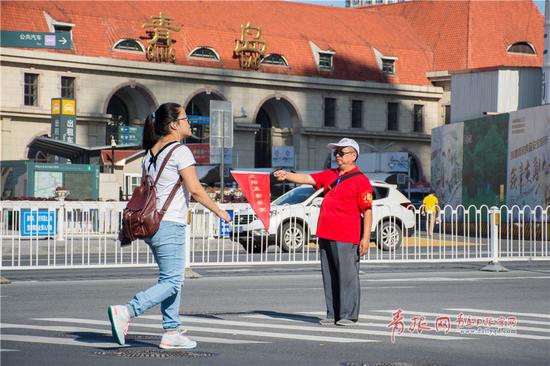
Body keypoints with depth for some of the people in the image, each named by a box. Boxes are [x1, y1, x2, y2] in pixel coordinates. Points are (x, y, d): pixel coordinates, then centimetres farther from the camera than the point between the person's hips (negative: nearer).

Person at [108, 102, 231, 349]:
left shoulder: (150, 153, 14)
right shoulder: (180, 152, -11)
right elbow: (195, 190, -15)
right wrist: (219, 212, -5)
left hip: (151, 224, 9)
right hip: (170, 226, -9)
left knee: (172, 280, 15)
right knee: (171, 282, -7)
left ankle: (171, 332, 15)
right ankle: (126, 312, -20)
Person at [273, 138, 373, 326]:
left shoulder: (360, 180, -5)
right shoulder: (330, 175, 18)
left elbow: (367, 211, -8)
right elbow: (308, 179, 10)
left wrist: (366, 238, -14)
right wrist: (287, 176, -8)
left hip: (346, 238, -7)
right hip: (325, 234, 8)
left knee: (347, 276, -6)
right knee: (329, 276, 9)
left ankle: (348, 315, 0)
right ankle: (332, 314, 16)